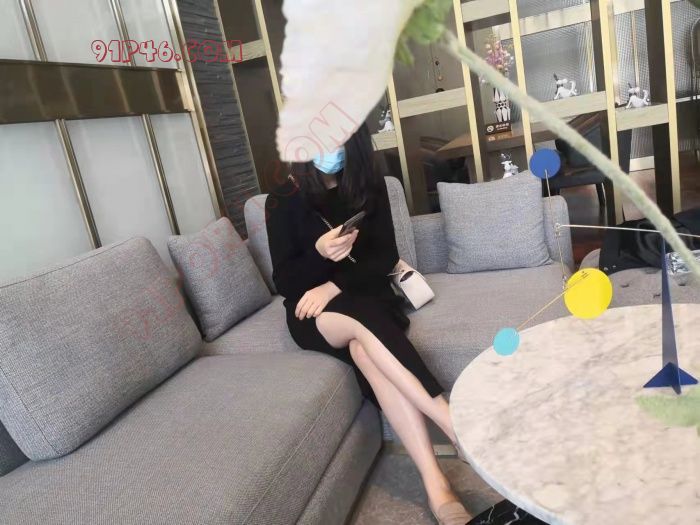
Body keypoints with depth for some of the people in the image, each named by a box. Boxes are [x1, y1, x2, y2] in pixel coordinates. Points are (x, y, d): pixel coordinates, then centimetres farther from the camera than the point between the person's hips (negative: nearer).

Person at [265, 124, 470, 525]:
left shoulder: (369, 185, 3)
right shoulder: (283, 201, -2)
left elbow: (385, 257, -3)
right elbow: (285, 282, -5)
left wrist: (335, 285, -18)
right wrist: (320, 253, -26)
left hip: (368, 296, 1)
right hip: (314, 315, -1)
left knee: (364, 348, -34)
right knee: (363, 321, -36)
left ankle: (436, 485, -38)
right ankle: (456, 425, -38)